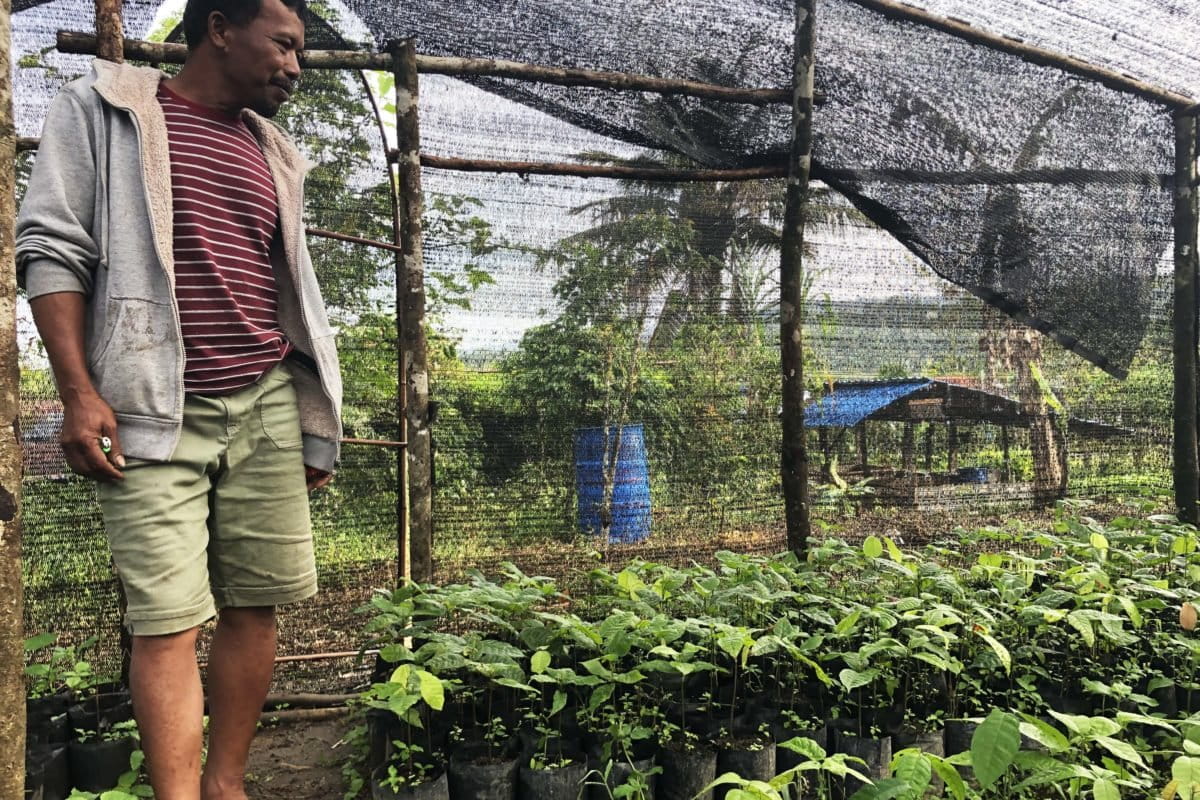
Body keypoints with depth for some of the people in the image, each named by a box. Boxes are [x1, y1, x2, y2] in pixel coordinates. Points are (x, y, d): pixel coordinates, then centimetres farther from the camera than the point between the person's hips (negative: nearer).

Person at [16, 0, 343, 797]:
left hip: (265, 406, 4)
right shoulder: (101, 110, 6)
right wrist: (78, 392, -13)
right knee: (167, 620, -6)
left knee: (255, 605, 3)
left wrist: (314, 426, 14)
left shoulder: (273, 154, 18)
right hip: (153, 411, -4)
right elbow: (52, 248, -2)